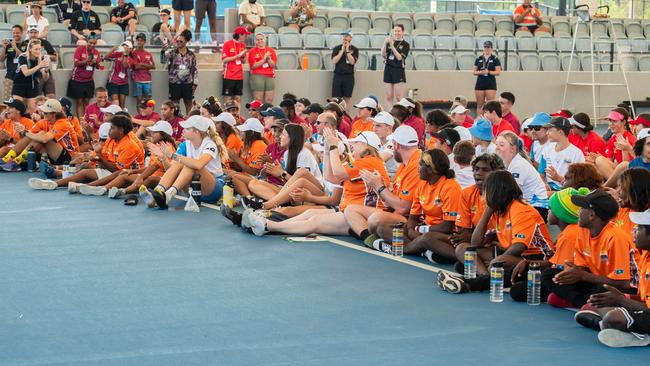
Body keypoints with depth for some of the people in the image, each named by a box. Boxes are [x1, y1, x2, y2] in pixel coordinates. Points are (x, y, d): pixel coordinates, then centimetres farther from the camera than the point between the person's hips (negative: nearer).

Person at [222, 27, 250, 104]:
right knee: (228, 98, -3)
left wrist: (243, 56, -7)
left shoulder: (243, 45, 10)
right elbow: (224, 60, -12)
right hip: (229, 76, -5)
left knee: (238, 98, 3)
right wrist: (238, 56, -16)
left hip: (239, 76, 5)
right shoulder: (227, 44, -7)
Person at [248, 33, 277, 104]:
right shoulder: (252, 51, 4)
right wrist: (264, 59, -11)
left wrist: (268, 58, -10)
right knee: (258, 100, -6)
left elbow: (274, 65, 8)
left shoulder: (271, 50, 12)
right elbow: (253, 66, -5)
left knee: (269, 100, 0)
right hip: (257, 76, -3)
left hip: (270, 77, 3)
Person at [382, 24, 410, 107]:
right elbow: (383, 55, 1)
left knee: (399, 97, -5)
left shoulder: (405, 44, -2)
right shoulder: (390, 41, 8)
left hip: (398, 71, -4)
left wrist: (392, 46, -20)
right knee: (389, 96, 4)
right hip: (388, 69, 4)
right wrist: (385, 44, -14)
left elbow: (400, 57, -13)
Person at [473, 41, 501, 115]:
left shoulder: (495, 59, 2)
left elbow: (498, 72, -3)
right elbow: (474, 72, 11)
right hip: (480, 83, 3)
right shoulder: (478, 59, 10)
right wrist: (480, 72, -10)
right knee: (479, 105, 3)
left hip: (491, 84, -3)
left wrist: (488, 72, -16)